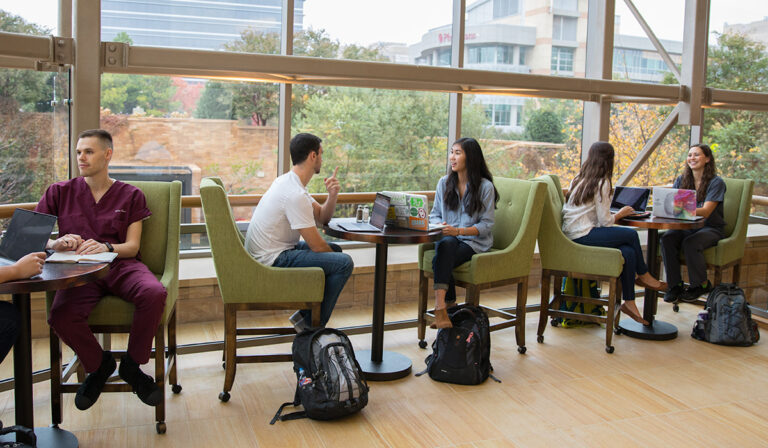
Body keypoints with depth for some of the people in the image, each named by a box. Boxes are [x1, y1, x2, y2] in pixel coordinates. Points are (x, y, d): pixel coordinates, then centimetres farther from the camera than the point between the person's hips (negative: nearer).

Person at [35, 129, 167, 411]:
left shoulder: (130, 195, 12)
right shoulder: (60, 193, 14)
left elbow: (132, 247, 4)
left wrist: (105, 247, -19)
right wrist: (56, 243, -15)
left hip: (121, 265, 0)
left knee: (154, 294, -34)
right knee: (60, 316, -32)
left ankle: (132, 366, -6)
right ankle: (98, 365, 3)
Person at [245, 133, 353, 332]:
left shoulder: (289, 181, 10)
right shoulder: (296, 194, -23)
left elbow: (322, 218, 15)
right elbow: (316, 246, -19)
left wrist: (333, 195, -4)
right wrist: (335, 257, 1)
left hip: (269, 253, 11)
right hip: (272, 261, -11)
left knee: (335, 250, 20)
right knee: (344, 262, -17)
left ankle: (305, 314, 17)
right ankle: (312, 325, -3)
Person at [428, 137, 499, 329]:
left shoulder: (485, 187, -3)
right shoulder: (444, 183, 12)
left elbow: (486, 224, -6)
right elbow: (435, 214, 14)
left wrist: (458, 231, -20)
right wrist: (440, 226, -10)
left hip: (475, 241, -3)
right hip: (448, 238, 3)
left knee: (440, 261, -33)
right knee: (446, 243, -35)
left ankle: (440, 307, -37)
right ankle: (449, 305, -29)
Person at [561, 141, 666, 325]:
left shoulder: (579, 179, 17)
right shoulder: (602, 183, -8)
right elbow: (605, 221, -8)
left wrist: (616, 213, 20)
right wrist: (621, 213, 10)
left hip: (572, 234, 8)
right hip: (583, 237, -8)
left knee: (628, 252, 2)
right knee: (631, 235, -2)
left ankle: (629, 302, -1)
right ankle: (643, 275, 20)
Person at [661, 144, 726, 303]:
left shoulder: (716, 182, -8)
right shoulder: (681, 180, 8)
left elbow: (706, 211, -20)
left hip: (711, 228, -4)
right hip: (687, 227, 4)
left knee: (690, 243, -34)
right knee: (667, 239, -27)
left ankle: (701, 284, -10)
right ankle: (675, 285, -17)